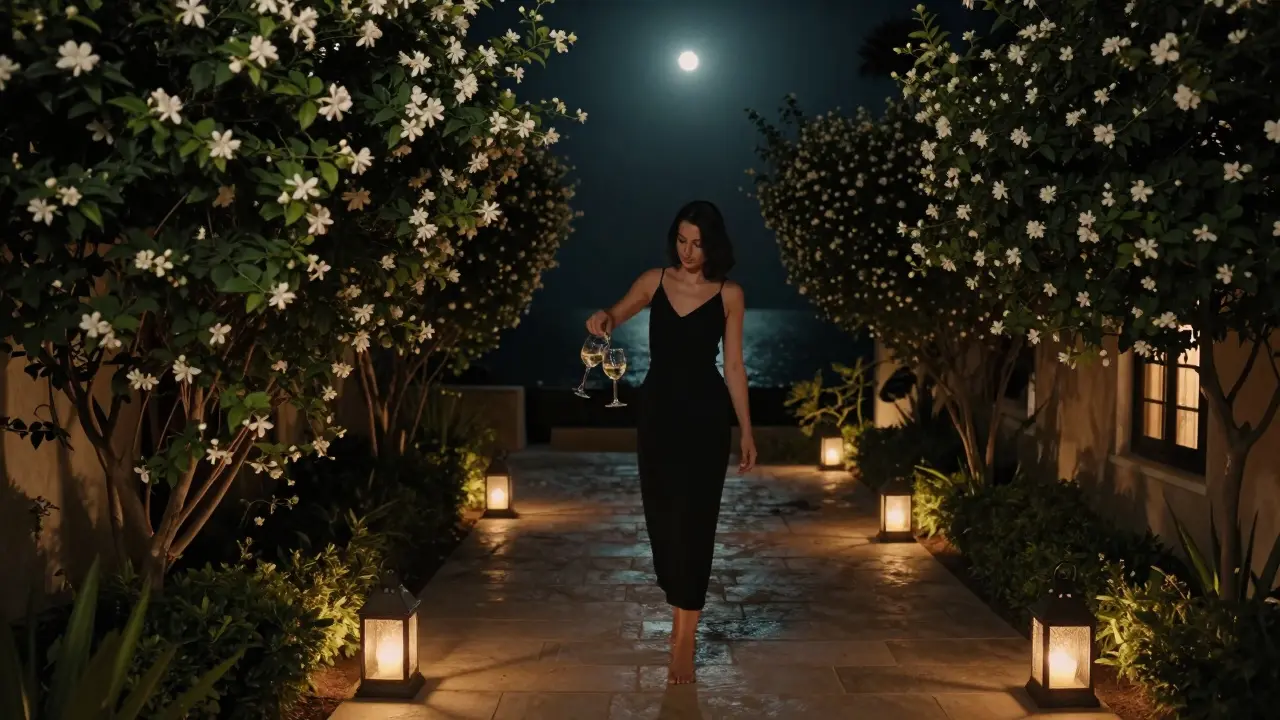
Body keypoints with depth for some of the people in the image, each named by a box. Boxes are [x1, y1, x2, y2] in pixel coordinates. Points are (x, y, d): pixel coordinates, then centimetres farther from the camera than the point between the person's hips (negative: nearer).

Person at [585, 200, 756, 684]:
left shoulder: (728, 294, -3)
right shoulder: (654, 281, 3)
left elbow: (734, 366, 0)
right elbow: (614, 318, 8)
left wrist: (746, 431, -1)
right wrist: (602, 318, -18)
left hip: (705, 414, -3)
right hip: (656, 408, 3)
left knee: (693, 520, -5)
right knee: (661, 515, 8)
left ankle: (684, 642, -2)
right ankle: (681, 611, 28)